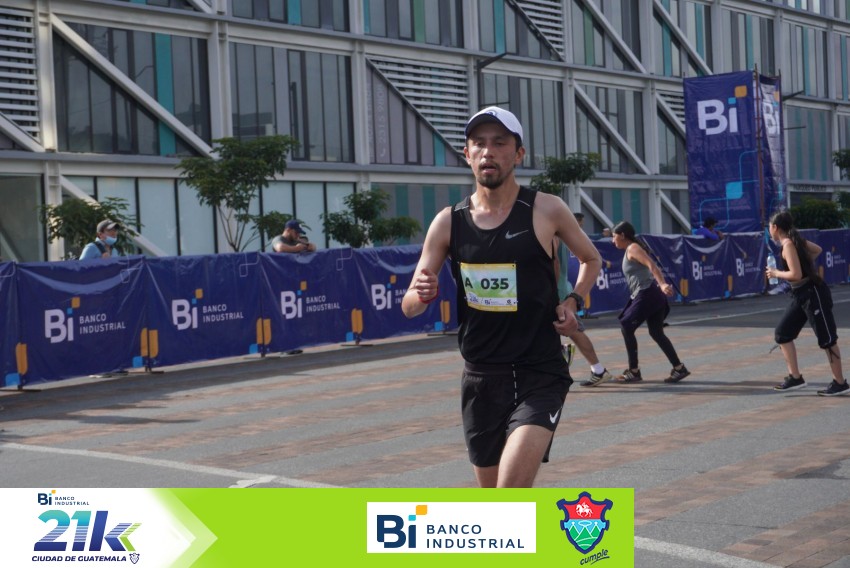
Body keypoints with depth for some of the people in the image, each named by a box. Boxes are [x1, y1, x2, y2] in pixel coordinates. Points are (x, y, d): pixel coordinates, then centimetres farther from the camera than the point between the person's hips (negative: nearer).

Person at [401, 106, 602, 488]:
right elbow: (409, 306, 5)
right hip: (480, 377, 4)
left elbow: (591, 259, 14)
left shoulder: (546, 211, -5)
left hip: (540, 376, -4)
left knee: (511, 497, -20)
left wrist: (573, 301, -5)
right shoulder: (448, 222, 2)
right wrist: (422, 295, -19)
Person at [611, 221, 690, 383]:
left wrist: (662, 284, -36)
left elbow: (651, 265, -22)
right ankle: (679, 368, 10)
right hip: (652, 295, 10)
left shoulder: (632, 248, -7)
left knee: (626, 328, -3)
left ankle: (634, 371, 0)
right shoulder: (631, 250, 21)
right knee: (656, 333, 11)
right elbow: (650, 267, 25)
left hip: (646, 295, -10)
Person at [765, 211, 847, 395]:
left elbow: (796, 274, -24)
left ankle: (840, 383, 4)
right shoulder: (796, 239, 11)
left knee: (826, 339, -3)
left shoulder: (788, 244, -17)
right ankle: (795, 378, 12)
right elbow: (818, 250, 26)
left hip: (813, 293, -10)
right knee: (783, 332, 9)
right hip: (801, 295, 10)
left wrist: (775, 273, -9)